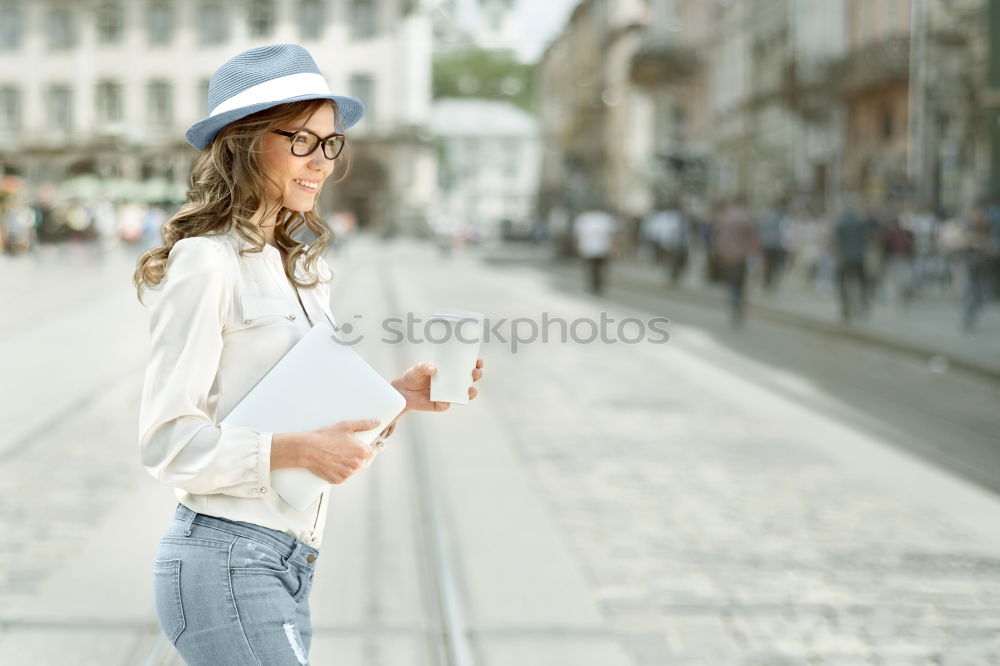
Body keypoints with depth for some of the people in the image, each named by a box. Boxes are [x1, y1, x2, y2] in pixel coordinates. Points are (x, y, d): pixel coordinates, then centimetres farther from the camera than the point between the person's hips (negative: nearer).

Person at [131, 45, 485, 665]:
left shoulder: (298, 269, 14)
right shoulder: (205, 263, -12)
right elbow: (168, 441, -15)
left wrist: (397, 395, 3)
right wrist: (294, 450, -23)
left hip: (285, 565, 9)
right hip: (227, 562, -8)